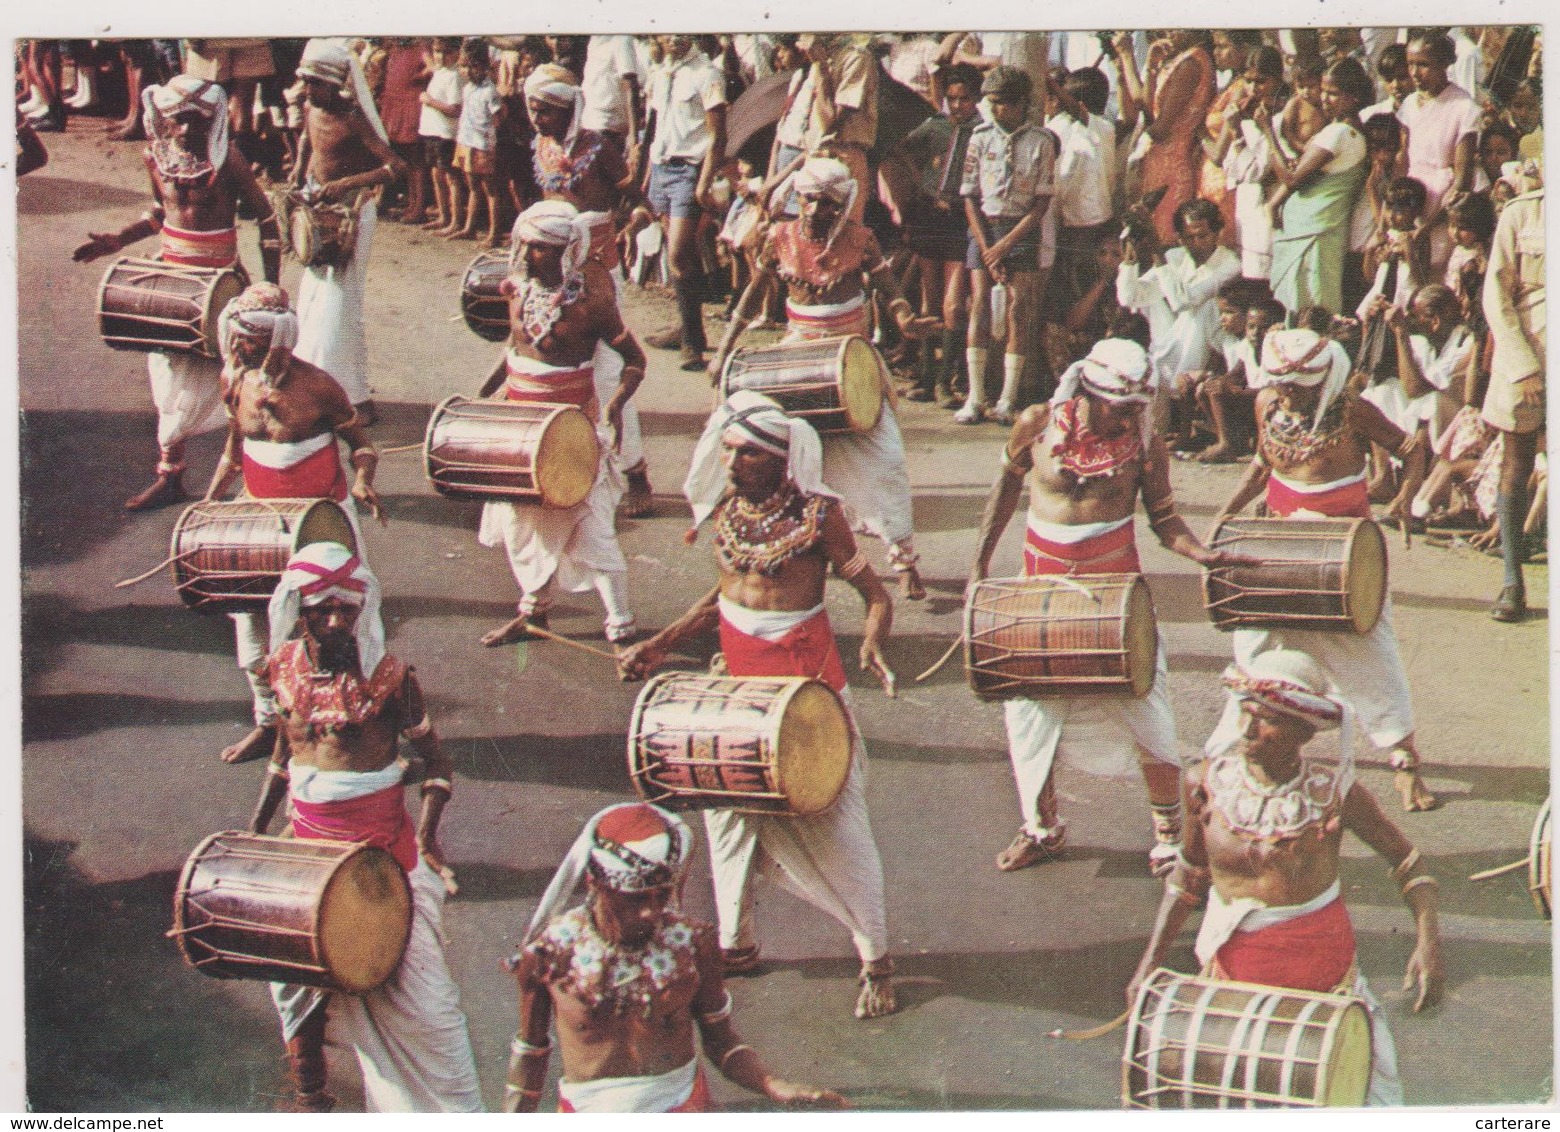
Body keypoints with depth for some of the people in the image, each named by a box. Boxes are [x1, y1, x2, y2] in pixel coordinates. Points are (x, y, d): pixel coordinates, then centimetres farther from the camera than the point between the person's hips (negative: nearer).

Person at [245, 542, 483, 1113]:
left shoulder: (388, 675, -13)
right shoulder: (285, 668, 0)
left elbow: (436, 762, -8)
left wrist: (427, 833, -22)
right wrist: (255, 829, 12)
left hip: (384, 848, -4)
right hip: (309, 845, 4)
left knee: (414, 984, 1)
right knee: (297, 969, 13)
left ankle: (453, 1107, 15)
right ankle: (309, 1093, 35)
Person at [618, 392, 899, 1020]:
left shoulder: (816, 514, -16)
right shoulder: (725, 506, 0)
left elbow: (876, 596, -13)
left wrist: (873, 645, -34)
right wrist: (660, 644, 6)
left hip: (805, 675, -6)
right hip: (736, 673, 6)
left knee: (830, 819, 0)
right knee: (726, 803, 14)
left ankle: (876, 960, 14)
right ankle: (735, 944, 32)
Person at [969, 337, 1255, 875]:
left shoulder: (1146, 444, -11)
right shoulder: (1037, 425, -8)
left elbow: (1163, 517, -3)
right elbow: (1007, 485, 7)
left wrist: (1200, 553, -24)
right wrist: (979, 565, 5)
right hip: (1043, 579, 2)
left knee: (1143, 707, -2)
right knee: (1026, 704, 8)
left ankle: (1169, 834, 15)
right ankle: (1041, 828, 27)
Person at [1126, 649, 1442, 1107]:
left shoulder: (1333, 789, -15)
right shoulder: (1207, 781, -11)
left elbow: (1405, 858, -4)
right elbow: (1189, 875, 3)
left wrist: (1428, 944, -17)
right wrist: (1150, 963, 1)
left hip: (1323, 956, -1)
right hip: (1235, 957, 1)